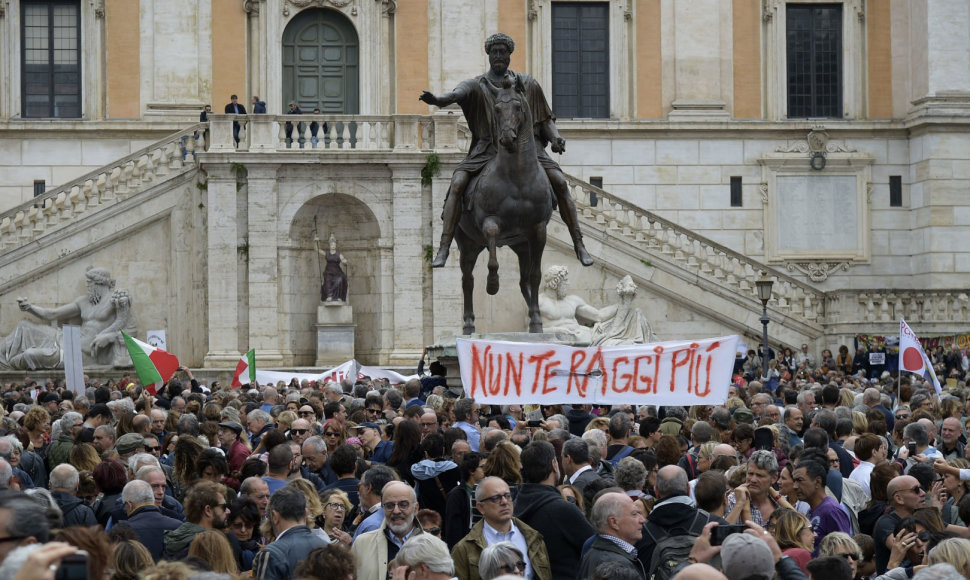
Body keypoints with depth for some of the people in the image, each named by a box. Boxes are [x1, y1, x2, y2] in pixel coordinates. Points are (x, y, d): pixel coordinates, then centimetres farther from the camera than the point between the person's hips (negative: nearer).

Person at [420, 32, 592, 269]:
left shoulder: (528, 85, 13)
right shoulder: (476, 86, 6)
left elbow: (546, 119, 17)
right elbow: (455, 95, -16)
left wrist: (556, 138, -5)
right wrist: (436, 99, -39)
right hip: (487, 149, -1)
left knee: (560, 182, -18)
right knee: (458, 184, -24)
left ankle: (579, 245, -9)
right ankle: (443, 249, -25)